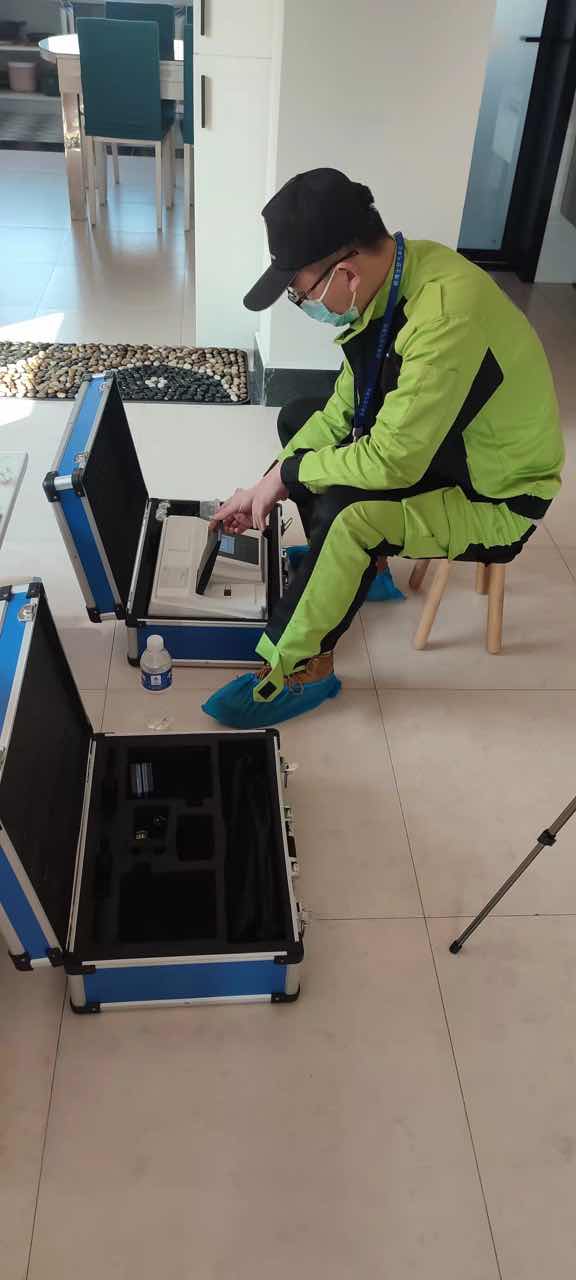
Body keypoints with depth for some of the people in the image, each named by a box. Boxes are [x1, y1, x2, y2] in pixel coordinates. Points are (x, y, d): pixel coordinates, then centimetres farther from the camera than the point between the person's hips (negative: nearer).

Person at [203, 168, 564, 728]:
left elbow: (393, 462, -32)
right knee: (298, 418, 11)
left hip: (493, 498, -9)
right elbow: (344, 407, 0)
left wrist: (288, 474, -17)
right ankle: (351, 572, 21)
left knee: (346, 512, -31)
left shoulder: (445, 318, -35)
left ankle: (296, 669, -10)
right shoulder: (392, 274, -8)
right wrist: (270, 481, -7)